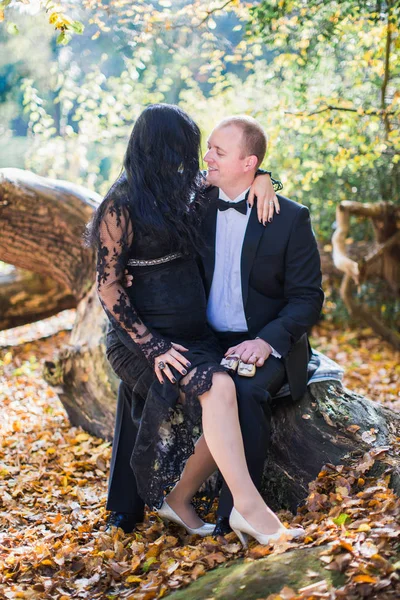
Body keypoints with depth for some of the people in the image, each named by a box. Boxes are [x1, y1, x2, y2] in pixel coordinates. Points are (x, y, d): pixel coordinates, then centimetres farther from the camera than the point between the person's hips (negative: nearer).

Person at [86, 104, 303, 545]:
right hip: (155, 334, -7)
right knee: (218, 388, -31)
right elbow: (107, 286, -11)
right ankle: (248, 505, -27)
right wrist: (152, 347, -18)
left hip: (196, 332, 7)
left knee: (223, 419, -15)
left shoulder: (183, 191, 13)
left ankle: (177, 500, 6)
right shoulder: (122, 206, -8)